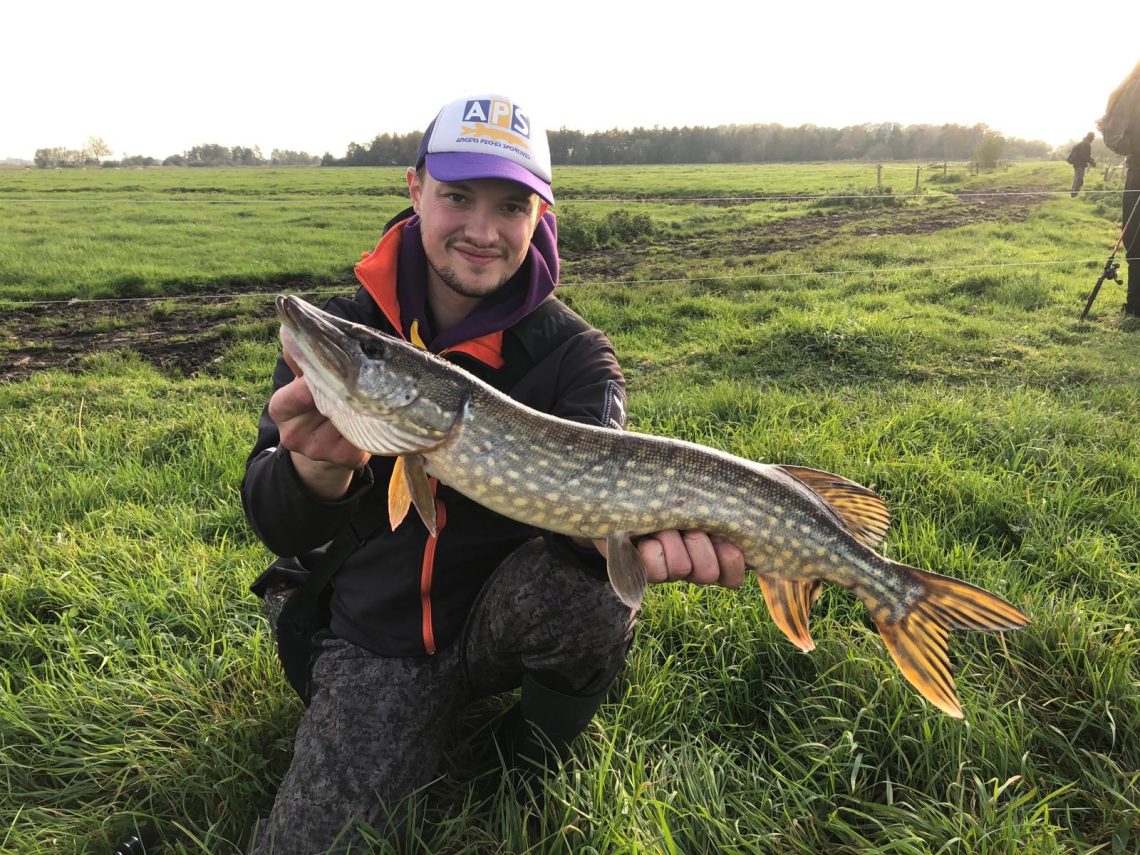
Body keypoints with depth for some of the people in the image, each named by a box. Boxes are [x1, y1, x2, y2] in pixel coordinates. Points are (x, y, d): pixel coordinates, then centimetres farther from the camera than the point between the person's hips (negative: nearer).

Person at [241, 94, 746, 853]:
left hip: (513, 616, -1)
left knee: (590, 587, -32)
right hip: (380, 640, 2)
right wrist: (319, 468, -42)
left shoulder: (575, 355, -11)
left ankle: (536, 768, 1)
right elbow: (282, 529, -18)